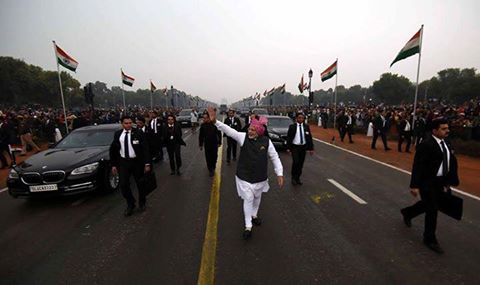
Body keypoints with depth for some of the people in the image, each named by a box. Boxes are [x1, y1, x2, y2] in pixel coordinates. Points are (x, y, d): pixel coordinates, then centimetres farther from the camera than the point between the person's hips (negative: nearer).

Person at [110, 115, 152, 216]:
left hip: (137, 161, -2)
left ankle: (142, 203, 34)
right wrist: (113, 164, 6)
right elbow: (113, 150, 9)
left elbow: (145, 148, -9)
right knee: (123, 185, 1)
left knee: (140, 183, 11)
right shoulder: (117, 134, 2)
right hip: (123, 162, 3)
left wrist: (147, 163, -14)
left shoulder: (138, 133, -8)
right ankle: (130, 204, 24)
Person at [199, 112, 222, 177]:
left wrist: (219, 142, 1)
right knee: (208, 157, 3)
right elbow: (201, 136, 3)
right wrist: (200, 144, 4)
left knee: (214, 157, 6)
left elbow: (219, 133, -1)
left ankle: (213, 167, 32)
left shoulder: (214, 124, -11)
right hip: (207, 144, 1)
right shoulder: (203, 125, -5)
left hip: (214, 144, -1)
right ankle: (210, 170, 20)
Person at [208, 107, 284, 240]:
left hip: (260, 177, 2)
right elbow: (228, 130, -25)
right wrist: (215, 121, -39)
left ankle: (254, 215, 51)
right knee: (248, 199, 1)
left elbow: (275, 157, -4)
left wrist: (279, 173, -8)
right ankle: (248, 226, 18)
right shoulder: (243, 137, -13)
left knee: (257, 198, 23)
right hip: (244, 176, -2)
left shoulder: (266, 141, -12)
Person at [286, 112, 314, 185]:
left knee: (301, 163, 8)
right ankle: (293, 177, 8)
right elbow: (288, 137, -3)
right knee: (295, 162, -13)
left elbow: (309, 137, 6)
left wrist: (311, 148, 2)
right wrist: (288, 147, -8)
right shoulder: (292, 126, -3)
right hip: (295, 147, -3)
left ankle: (298, 178, 23)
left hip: (303, 147, 3)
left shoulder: (306, 126, 4)